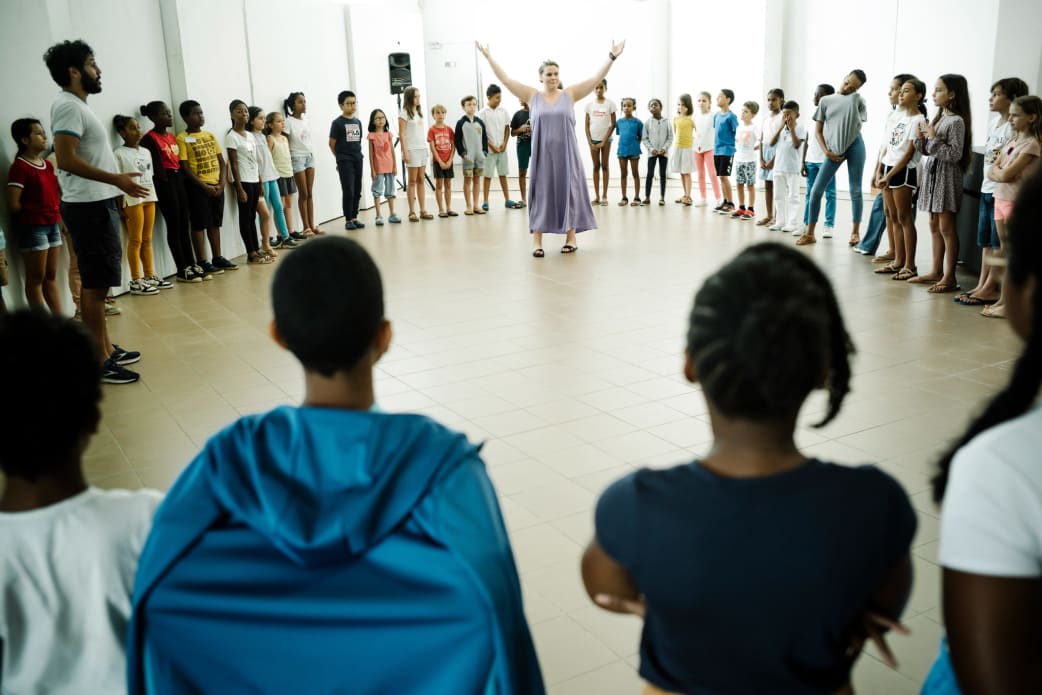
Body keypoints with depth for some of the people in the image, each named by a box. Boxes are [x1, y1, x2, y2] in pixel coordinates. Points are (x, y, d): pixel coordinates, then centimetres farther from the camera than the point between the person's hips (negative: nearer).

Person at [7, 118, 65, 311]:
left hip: (52, 224, 8)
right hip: (32, 227, -8)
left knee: (51, 276, 12)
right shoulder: (20, 167, -12)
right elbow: (13, 205, -16)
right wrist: (33, 212, 0)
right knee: (36, 278, 0)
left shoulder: (48, 165, 11)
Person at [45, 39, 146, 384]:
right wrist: (116, 179, -26)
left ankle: (106, 348, 25)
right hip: (89, 206, -10)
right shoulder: (68, 105, -15)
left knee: (97, 281, 15)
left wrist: (116, 182, 23)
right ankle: (99, 361, -1)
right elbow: (66, 159, -25)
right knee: (95, 282, -6)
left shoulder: (77, 105, 16)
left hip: (97, 204, 10)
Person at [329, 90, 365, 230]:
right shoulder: (337, 123, -6)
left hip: (358, 159, 5)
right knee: (348, 191, -5)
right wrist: (341, 157, 7)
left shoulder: (358, 122, 9)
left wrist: (356, 153, 9)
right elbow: (332, 143, -1)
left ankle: (354, 218, 17)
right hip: (345, 161, -5)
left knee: (357, 191, 7)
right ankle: (348, 220, 3)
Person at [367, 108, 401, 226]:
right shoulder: (372, 135, -4)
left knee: (390, 191, 10)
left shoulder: (388, 134, 6)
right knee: (377, 191, -1)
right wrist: (372, 169, -8)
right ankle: (378, 216, 2)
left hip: (389, 167, 4)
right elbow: (371, 153, -4)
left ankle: (392, 215, 18)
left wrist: (395, 166, 4)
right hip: (378, 167, -4)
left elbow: (392, 151, 8)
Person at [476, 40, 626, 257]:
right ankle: (537, 242, 6)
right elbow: (506, 80, 3)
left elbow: (597, 79, 0)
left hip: (566, 154, 0)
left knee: (568, 192, 5)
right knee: (541, 194, 2)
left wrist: (611, 57, -7)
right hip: (542, 154, 0)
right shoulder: (532, 96, 3)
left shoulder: (570, 94, 3)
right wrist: (489, 57, 1)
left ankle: (571, 238, 15)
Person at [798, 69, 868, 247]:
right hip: (834, 150, 2)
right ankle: (810, 233, 5)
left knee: (855, 190, 2)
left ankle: (855, 232, 14)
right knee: (816, 190, -3)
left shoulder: (858, 99, 6)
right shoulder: (826, 100, 9)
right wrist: (826, 151, -4)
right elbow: (817, 131, 5)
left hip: (854, 146, -1)